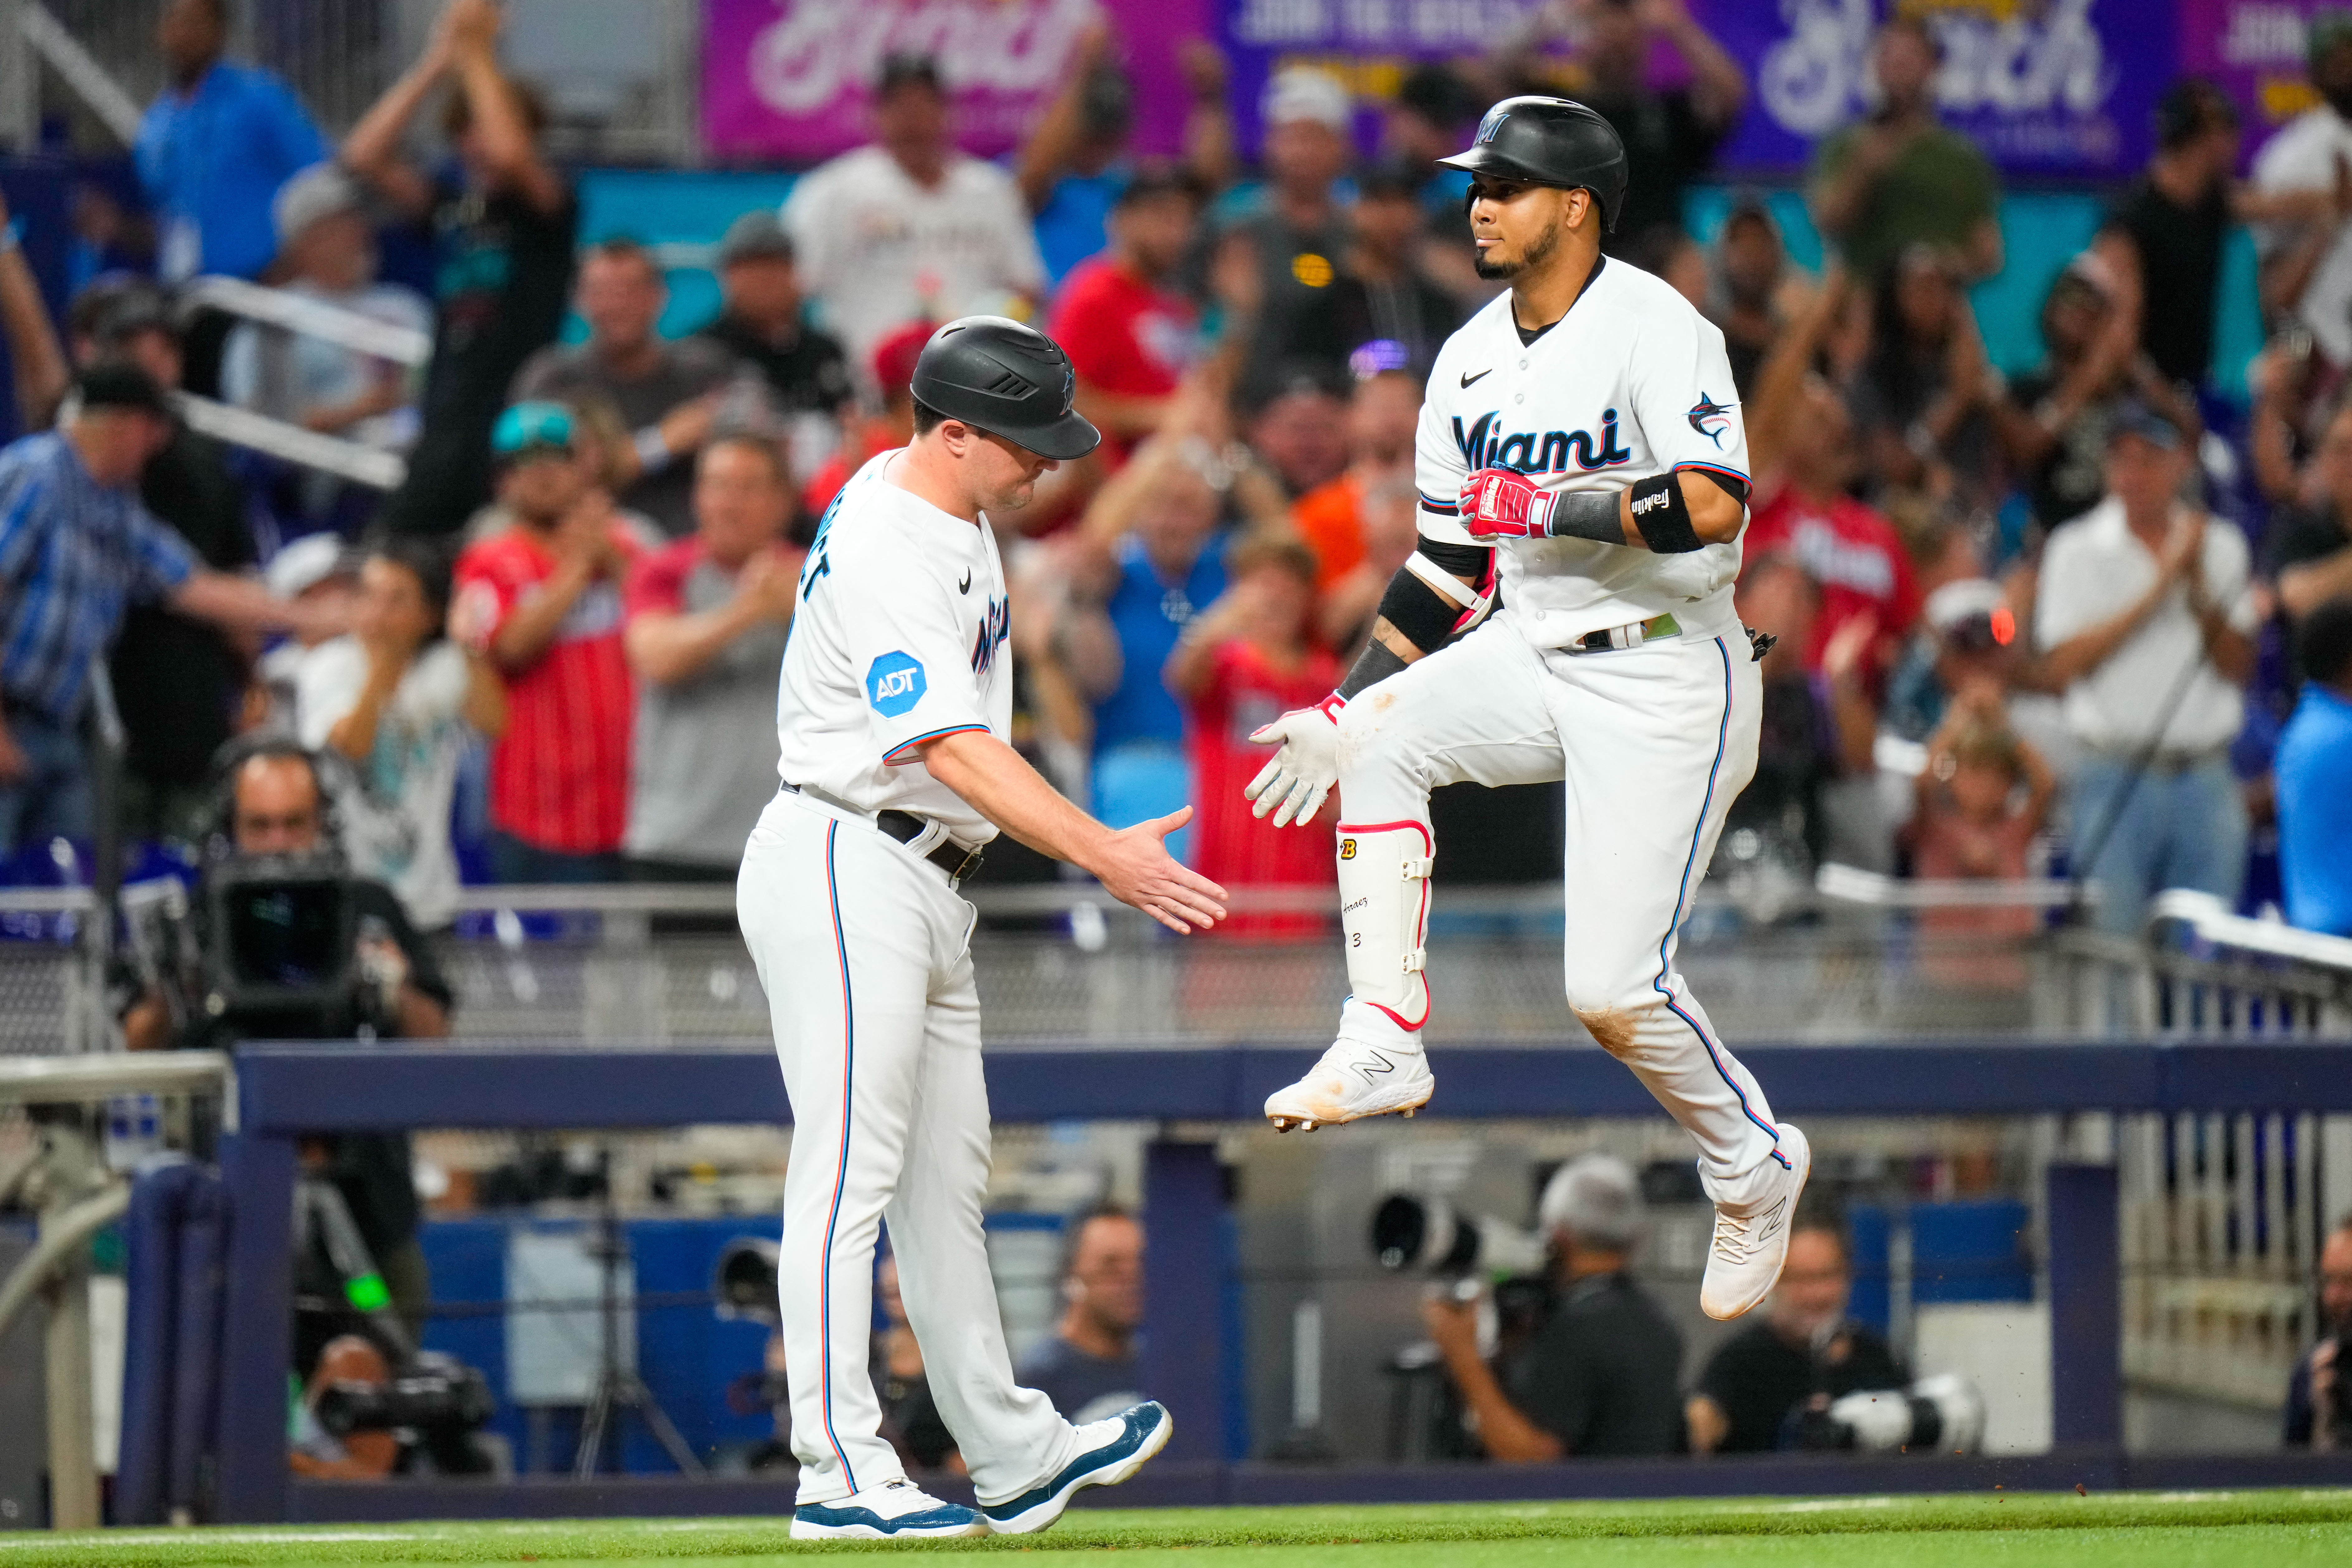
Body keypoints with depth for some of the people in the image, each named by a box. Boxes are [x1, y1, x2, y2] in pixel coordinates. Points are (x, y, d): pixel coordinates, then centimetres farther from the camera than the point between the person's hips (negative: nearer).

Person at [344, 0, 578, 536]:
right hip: (444, 425, 5)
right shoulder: (449, 203, 10)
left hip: (517, 426, -5)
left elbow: (512, 154, -22)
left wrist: (476, 55, -13)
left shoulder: (548, 207, -1)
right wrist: (437, 63, -3)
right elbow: (364, 156, 1)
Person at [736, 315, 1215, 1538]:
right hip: (844, 874, -10)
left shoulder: (945, 507, 11)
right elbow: (953, 750, -29)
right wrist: (1104, 855, -35)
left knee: (946, 1181, 12)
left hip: (922, 887, 10)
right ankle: (841, 1474, -12)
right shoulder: (886, 556, -22)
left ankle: (1012, 1457, 17)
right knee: (853, 1167, -11)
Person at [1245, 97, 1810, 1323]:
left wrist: (1549, 509, -22)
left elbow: (1714, 507, -29)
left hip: (1666, 684, -7)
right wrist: (1342, 711, 11)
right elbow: (1447, 567, 16)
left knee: (1613, 986, -11)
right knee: (1377, 736, -18)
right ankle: (1385, 1046, -11)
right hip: (1533, 659, 7)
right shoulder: (1472, 361, 9)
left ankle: (1754, 1168, 15)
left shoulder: (1655, 330, -15)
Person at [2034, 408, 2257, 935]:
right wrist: (2156, 591, -12)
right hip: (2118, 777, -2)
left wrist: (2200, 590, -10)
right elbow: (2060, 667, -11)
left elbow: (2239, 668, 5)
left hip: (2206, 775, 3)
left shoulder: (2222, 548, 10)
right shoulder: (2078, 551, 2)